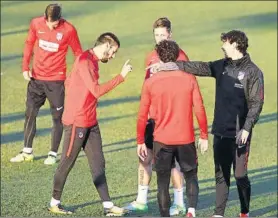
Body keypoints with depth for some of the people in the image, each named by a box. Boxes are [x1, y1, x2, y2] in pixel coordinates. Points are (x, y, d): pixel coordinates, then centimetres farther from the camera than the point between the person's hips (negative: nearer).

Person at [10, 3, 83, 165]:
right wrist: (25, 67, 3)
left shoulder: (68, 30, -14)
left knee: (57, 117, 3)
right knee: (30, 114, 8)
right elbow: (29, 44, 9)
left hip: (56, 80, -3)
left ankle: (53, 154, 15)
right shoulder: (36, 24, -6)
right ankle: (27, 152, 20)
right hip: (36, 78, 3)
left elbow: (78, 53, -4)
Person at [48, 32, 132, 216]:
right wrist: (121, 76, -23)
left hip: (90, 122, 9)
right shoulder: (84, 61, -18)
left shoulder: (92, 61, 12)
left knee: (98, 164, 6)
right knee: (67, 163, 3)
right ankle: (54, 203, 16)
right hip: (77, 123, -9)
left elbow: (68, 83, 21)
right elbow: (97, 90, -25)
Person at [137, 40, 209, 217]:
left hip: (162, 141, 0)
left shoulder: (150, 83, -4)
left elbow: (142, 115, -2)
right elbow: (199, 109, -4)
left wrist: (140, 142, 8)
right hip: (186, 139, 1)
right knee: (191, 176, 15)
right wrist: (204, 136, 6)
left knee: (163, 181, 10)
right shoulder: (189, 79, -4)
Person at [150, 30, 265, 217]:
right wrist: (169, 66, 5)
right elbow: (199, 67, 11)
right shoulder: (222, 66, 11)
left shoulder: (253, 72, -7)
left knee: (240, 175, -1)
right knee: (221, 174, 9)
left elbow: (256, 103, -10)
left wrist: (246, 128, -17)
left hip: (239, 134, -6)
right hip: (220, 132, 6)